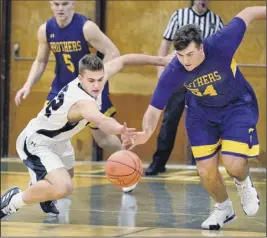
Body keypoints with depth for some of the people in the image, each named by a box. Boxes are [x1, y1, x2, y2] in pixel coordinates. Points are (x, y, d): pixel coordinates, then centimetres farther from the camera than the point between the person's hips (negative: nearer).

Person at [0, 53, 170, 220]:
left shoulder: (93, 78, -12)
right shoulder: (83, 102, -38)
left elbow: (122, 60, 4)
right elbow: (102, 121, -61)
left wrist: (155, 60, 11)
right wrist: (120, 130, -82)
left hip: (53, 141, 10)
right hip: (34, 143, -10)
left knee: (67, 176, 36)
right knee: (63, 187, -32)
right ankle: (15, 200, -10)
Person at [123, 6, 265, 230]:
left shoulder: (220, 45, -35)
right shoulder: (172, 73, -28)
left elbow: (247, 14, -19)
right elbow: (154, 109, -23)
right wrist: (146, 132, -45)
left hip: (237, 105, -2)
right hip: (201, 111, 2)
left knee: (233, 164, -17)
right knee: (206, 171, -1)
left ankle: (245, 184, 21)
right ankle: (224, 209, 30)